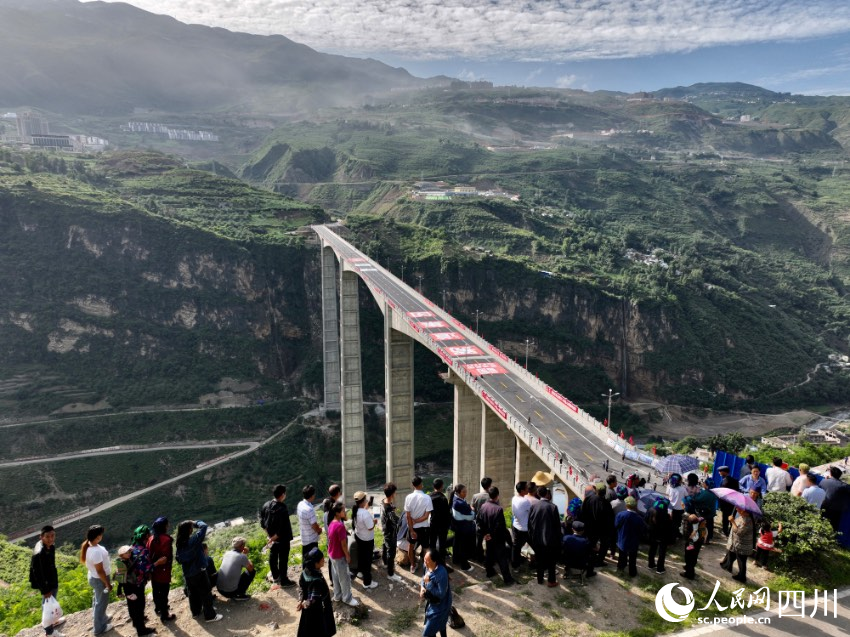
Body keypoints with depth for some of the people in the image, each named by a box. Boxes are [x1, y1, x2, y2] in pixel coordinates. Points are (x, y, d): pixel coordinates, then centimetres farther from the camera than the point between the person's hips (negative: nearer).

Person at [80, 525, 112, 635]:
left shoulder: (88, 545, -9)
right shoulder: (96, 551, -37)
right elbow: (100, 571, -28)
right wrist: (108, 584, -16)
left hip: (93, 577, 9)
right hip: (99, 579, -9)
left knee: (97, 599, 30)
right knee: (102, 602, 12)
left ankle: (100, 616, 52)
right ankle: (99, 627, 29)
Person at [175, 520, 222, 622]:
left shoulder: (179, 544, -1)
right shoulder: (194, 539, -24)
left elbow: (179, 559, 7)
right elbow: (204, 526, -23)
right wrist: (195, 523, -8)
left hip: (187, 573, 7)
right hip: (198, 572, -7)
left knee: (193, 593, 23)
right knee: (206, 593, 4)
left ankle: (195, 611, 37)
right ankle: (210, 615, 10)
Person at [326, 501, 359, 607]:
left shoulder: (332, 523, -2)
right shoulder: (340, 526, -29)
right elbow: (343, 544, -23)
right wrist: (347, 555, -11)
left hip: (332, 554, 9)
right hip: (339, 556, -9)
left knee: (336, 576, 22)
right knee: (344, 577, 8)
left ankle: (337, 595, 36)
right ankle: (347, 598, 22)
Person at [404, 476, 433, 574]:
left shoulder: (409, 497, -13)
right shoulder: (427, 498, -18)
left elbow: (408, 516, -13)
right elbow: (426, 516, -20)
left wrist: (411, 530, -9)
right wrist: (416, 521, -12)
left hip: (412, 526, 2)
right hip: (423, 527, -2)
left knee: (411, 545, 23)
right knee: (425, 548, 14)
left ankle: (413, 565, 35)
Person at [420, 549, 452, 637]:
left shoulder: (441, 573, -36)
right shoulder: (428, 567, -12)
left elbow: (441, 594, -30)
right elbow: (424, 578, 6)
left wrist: (428, 583, -29)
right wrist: (422, 587, -14)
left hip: (439, 606, -8)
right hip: (431, 602, 8)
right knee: (440, 623, 32)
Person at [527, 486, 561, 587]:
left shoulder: (534, 506, -9)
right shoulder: (552, 507, -19)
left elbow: (529, 523, -1)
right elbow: (557, 525, -12)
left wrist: (531, 537, 11)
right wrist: (558, 540, 0)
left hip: (537, 539, 3)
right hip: (550, 539, -3)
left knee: (539, 559, 19)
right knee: (551, 560, 13)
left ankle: (539, 579, 30)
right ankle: (551, 581, 21)